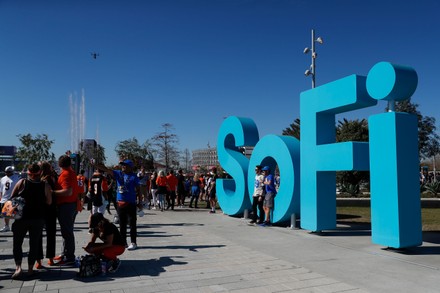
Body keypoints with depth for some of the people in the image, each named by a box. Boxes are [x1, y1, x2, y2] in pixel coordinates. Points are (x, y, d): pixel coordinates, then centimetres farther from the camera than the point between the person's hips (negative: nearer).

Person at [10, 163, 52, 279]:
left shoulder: (22, 183, -7)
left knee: (17, 243, 10)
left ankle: (18, 267, -3)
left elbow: (12, 198, -1)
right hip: (38, 218, 1)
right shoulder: (45, 186, -8)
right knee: (34, 243, 11)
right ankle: (30, 268, 14)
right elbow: (49, 202, -2)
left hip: (21, 217, -1)